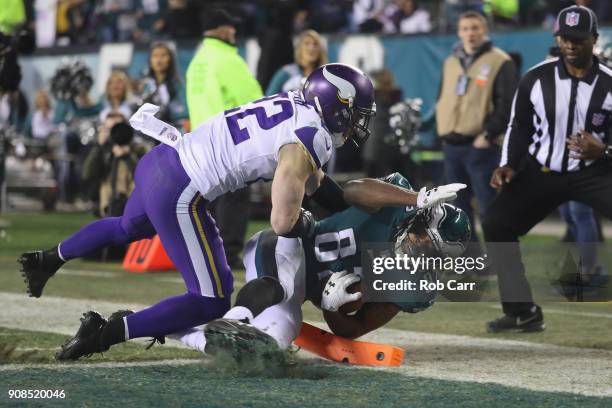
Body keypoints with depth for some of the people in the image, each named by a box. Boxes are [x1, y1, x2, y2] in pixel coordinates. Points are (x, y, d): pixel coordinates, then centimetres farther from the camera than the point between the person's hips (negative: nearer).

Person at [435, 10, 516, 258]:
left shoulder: (499, 62, -5)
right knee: (459, 205, 9)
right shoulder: (451, 63, 16)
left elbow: (506, 103, -11)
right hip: (451, 145, 7)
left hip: (480, 145, -7)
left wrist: (489, 134, -16)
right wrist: (442, 128, 10)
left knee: (488, 204, -8)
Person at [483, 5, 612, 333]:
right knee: (496, 223, -5)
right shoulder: (535, 80, -6)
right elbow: (519, 128, 7)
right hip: (541, 171, 3)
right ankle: (522, 312, 5)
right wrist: (509, 166, -6)